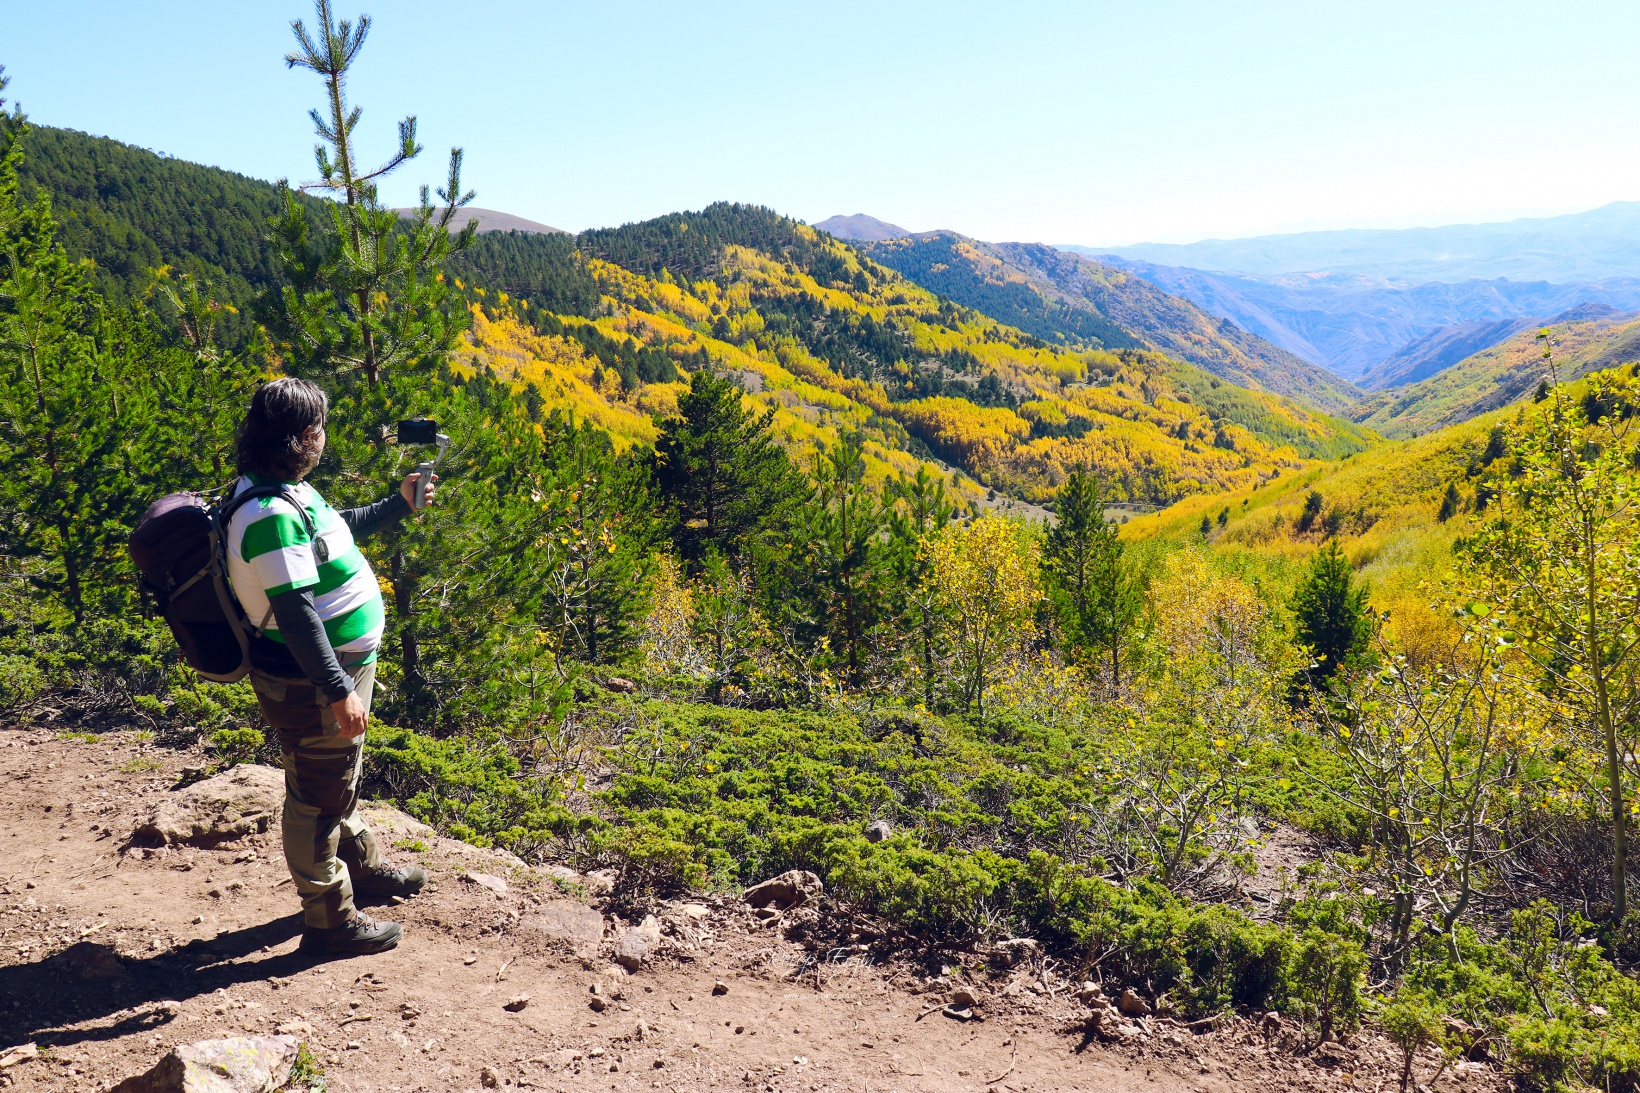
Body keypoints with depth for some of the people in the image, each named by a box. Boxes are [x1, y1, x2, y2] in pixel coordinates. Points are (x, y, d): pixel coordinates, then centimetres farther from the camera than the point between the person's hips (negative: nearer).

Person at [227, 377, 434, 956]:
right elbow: (295, 612, -30)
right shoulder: (271, 515, -28)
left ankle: (362, 864, 49)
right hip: (309, 684, -11)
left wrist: (397, 505, 27)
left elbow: (335, 531, 26)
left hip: (336, 666, 11)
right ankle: (329, 919, 20)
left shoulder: (290, 492, 5)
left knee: (341, 777, 28)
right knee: (317, 796, 5)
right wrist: (338, 691, -28)